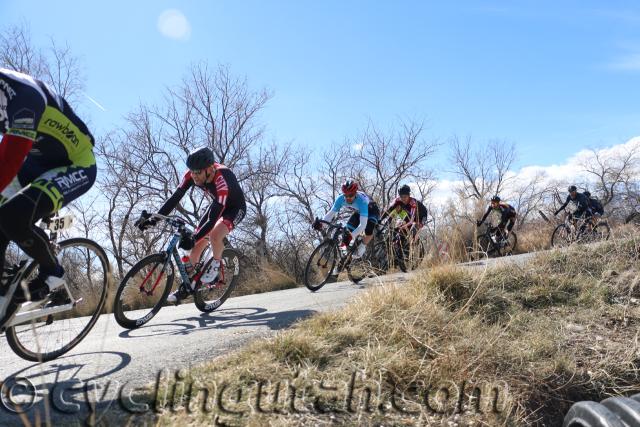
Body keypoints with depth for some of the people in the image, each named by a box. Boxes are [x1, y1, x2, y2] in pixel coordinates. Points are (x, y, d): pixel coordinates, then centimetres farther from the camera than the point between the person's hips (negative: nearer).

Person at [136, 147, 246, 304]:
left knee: (215, 234, -34)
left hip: (235, 208, -6)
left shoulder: (222, 180, -40)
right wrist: (153, 218, -28)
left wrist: (194, 238, -51)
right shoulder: (192, 174, -22)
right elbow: (175, 197, -20)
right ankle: (187, 286, 15)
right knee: (197, 245, -1)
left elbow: (213, 218, -43)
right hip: (216, 205, 6)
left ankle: (216, 264, -4)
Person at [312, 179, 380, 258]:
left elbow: (363, 224, -49)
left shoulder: (361, 200, -44)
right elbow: (331, 213, -25)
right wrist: (321, 223, -44)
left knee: (368, 230, -30)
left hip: (371, 211, -5)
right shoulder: (341, 199, -30)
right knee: (348, 230, -12)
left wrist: (351, 236, -63)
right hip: (358, 212, 5)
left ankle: (362, 247, -2)